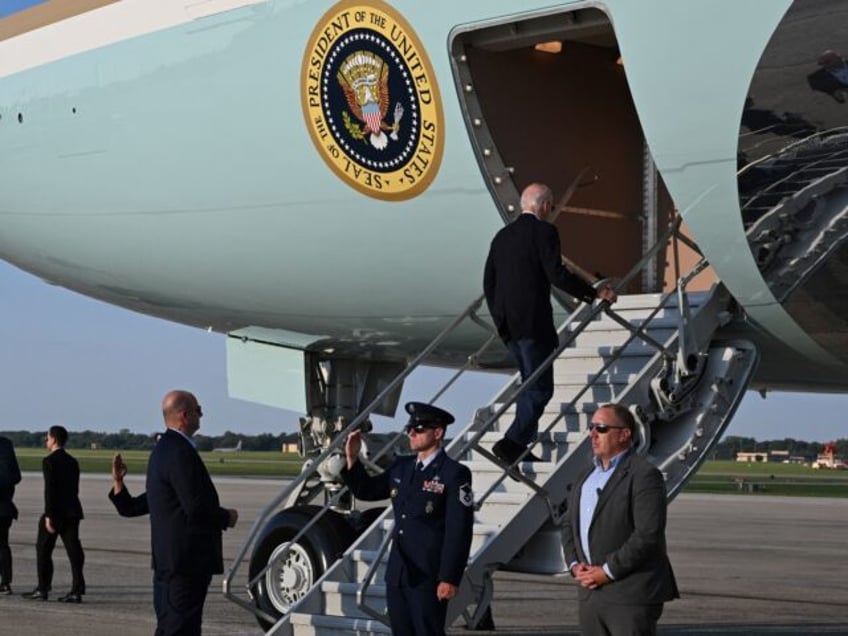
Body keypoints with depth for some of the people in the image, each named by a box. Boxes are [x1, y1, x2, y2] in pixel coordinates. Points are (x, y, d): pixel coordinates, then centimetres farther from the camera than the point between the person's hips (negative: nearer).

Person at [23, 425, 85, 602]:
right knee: (73, 550, 2)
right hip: (72, 512, 6)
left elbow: (49, 490, -16)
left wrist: (49, 516, -16)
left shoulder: (49, 461, -9)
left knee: (43, 550, 6)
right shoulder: (72, 462, 12)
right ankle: (77, 591, -2)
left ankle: (42, 589, 9)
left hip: (55, 513, -6)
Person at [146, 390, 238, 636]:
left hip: (168, 558, 11)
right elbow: (197, 507, -22)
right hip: (186, 559, -11)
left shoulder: (163, 449, 16)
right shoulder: (181, 452, -18)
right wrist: (227, 517, -7)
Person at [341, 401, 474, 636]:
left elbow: (459, 531, -14)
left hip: (428, 578, -7)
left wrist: (449, 579, -18)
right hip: (397, 574, 7)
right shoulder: (401, 467, 10)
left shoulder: (454, 474, -11)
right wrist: (352, 459, 5)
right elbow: (367, 491, 21)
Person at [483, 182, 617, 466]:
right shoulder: (544, 232, -7)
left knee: (530, 383, 18)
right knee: (540, 388, -3)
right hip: (533, 322, -8)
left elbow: (488, 281, 15)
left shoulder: (502, 236, 14)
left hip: (507, 324, 8)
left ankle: (519, 447, 17)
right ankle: (512, 441, -15)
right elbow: (557, 275, -16)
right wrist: (594, 293, -8)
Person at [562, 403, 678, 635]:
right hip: (590, 594, 8)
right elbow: (569, 525, 18)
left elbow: (648, 534, -18)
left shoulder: (643, 475, -10)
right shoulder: (589, 474, 17)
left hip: (631, 596, -8)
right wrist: (574, 565, 0)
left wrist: (608, 571, -16)